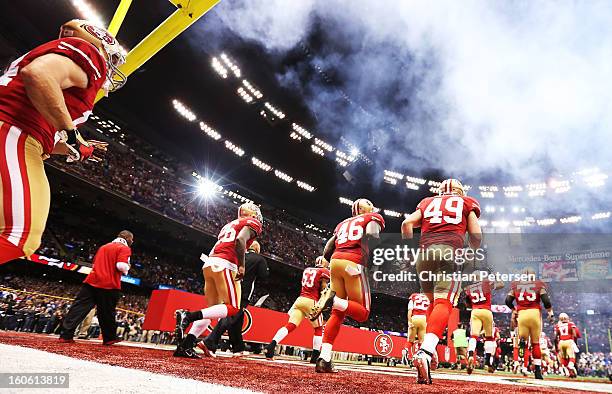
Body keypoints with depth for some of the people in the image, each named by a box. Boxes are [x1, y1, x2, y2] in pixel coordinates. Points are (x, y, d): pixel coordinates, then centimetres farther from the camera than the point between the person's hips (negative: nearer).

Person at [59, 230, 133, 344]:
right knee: (107, 312, 6)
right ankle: (109, 338, 17)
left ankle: (66, 335, -6)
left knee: (79, 307, 1)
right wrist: (127, 268, 4)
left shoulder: (103, 246, 21)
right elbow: (122, 266, -17)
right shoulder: (125, 248, -4)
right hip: (109, 285, -5)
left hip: (92, 280, 5)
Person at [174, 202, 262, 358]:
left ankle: (184, 346, 3)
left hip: (209, 263, 9)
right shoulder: (253, 223, 7)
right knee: (232, 308, -8)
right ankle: (189, 315, -22)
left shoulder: (230, 224, 31)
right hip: (224, 265, -9)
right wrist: (241, 266, -13)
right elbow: (240, 240, -13)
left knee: (212, 308, 11)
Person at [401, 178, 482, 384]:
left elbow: (407, 223, 10)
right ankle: (425, 351, -34)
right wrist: (472, 252, 29)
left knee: (433, 302, 19)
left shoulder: (428, 202, 27)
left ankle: (428, 350, 12)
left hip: (424, 252, 3)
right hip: (451, 251, -3)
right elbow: (476, 235, 11)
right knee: (444, 303, -14)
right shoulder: (467, 203, 23)